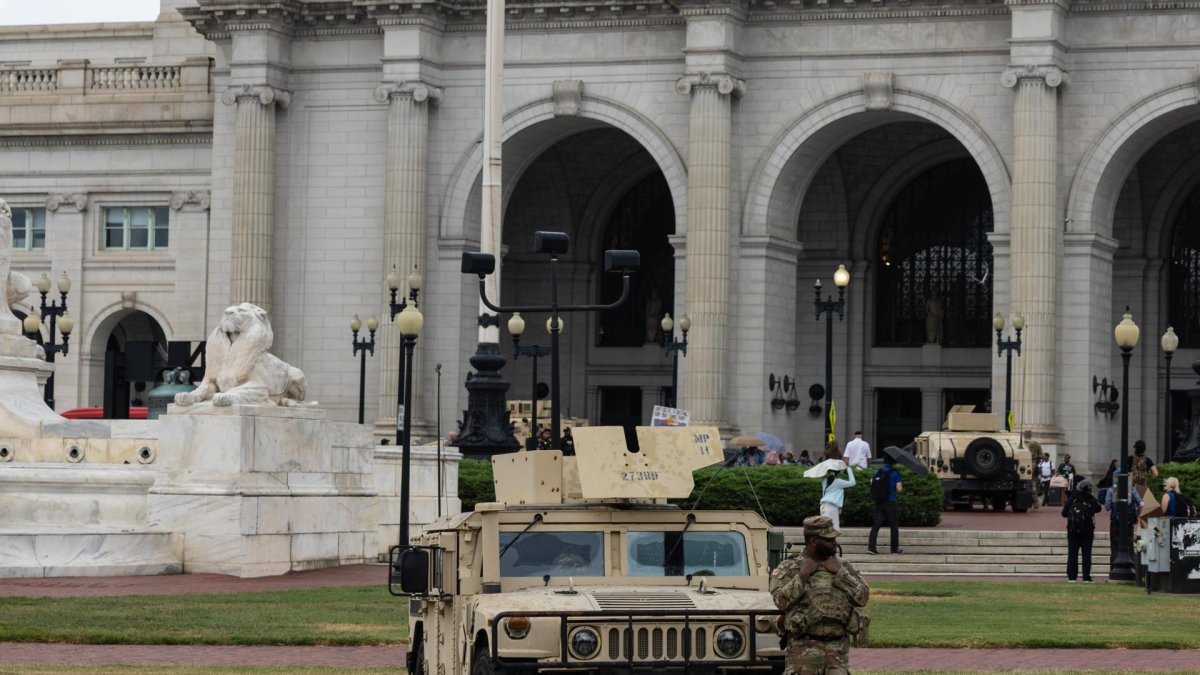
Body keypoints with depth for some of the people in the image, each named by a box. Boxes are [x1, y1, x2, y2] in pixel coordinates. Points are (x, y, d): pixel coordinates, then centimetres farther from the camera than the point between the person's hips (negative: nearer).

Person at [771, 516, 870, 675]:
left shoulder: (843, 566, 12)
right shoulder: (790, 567, 2)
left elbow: (863, 597, 2)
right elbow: (780, 600, -11)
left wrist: (839, 572, -5)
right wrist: (802, 575, -12)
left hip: (838, 646, 3)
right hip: (804, 645, -3)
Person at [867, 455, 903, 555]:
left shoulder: (878, 472, 5)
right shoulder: (895, 473, -10)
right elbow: (899, 488, -13)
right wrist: (902, 489, 8)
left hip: (878, 502, 4)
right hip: (890, 502, -4)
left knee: (876, 525, 3)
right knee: (894, 526, 9)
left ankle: (871, 547, -7)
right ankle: (895, 548, 15)